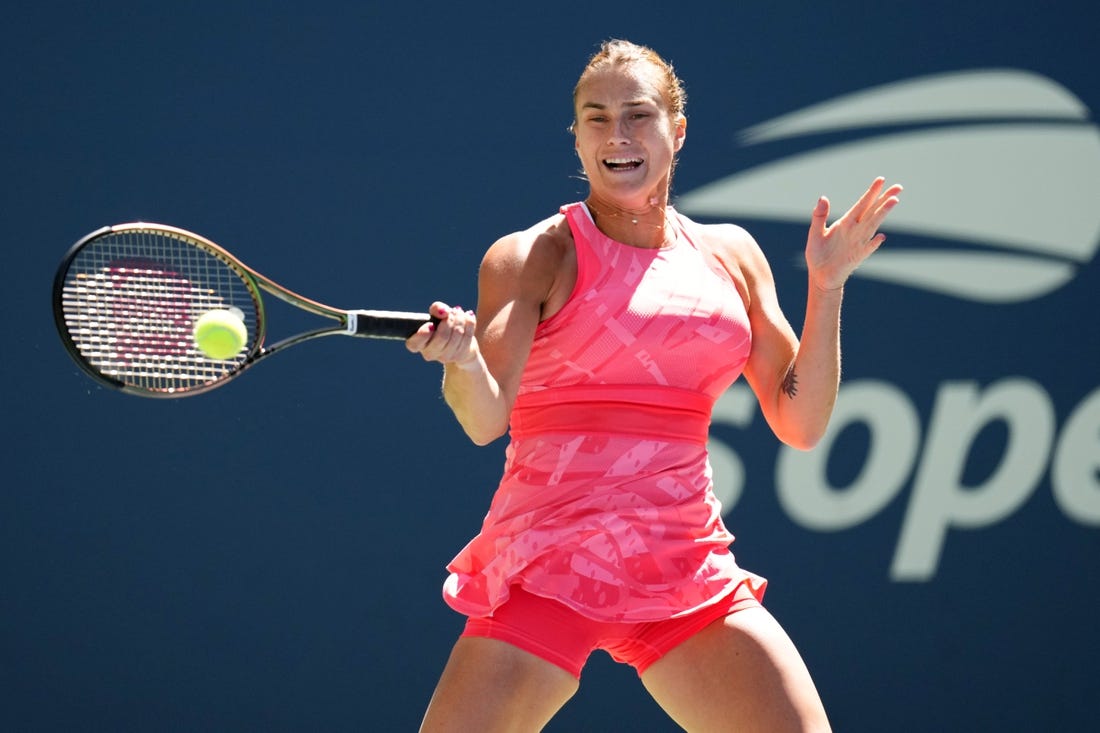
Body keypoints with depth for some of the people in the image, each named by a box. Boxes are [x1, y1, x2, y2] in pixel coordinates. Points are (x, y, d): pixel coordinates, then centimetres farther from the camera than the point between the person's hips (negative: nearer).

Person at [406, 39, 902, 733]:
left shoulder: (730, 255, 13)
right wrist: (460, 356, -33)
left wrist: (826, 286, 3)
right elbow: (485, 419, -12)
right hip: (547, 565, -3)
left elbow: (800, 424, 11)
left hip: (689, 566, 3)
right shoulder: (533, 257, 1)